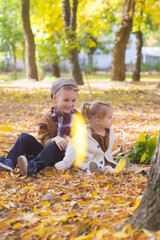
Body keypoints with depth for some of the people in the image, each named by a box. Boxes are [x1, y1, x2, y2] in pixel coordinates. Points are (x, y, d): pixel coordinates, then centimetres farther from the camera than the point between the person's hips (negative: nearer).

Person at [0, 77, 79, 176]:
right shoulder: (47, 118, 5)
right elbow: (44, 141, -5)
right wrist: (54, 139, -28)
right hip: (47, 151, 3)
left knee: (55, 146, -36)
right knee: (24, 137, -11)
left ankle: (33, 166, -55)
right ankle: (10, 162, -29)